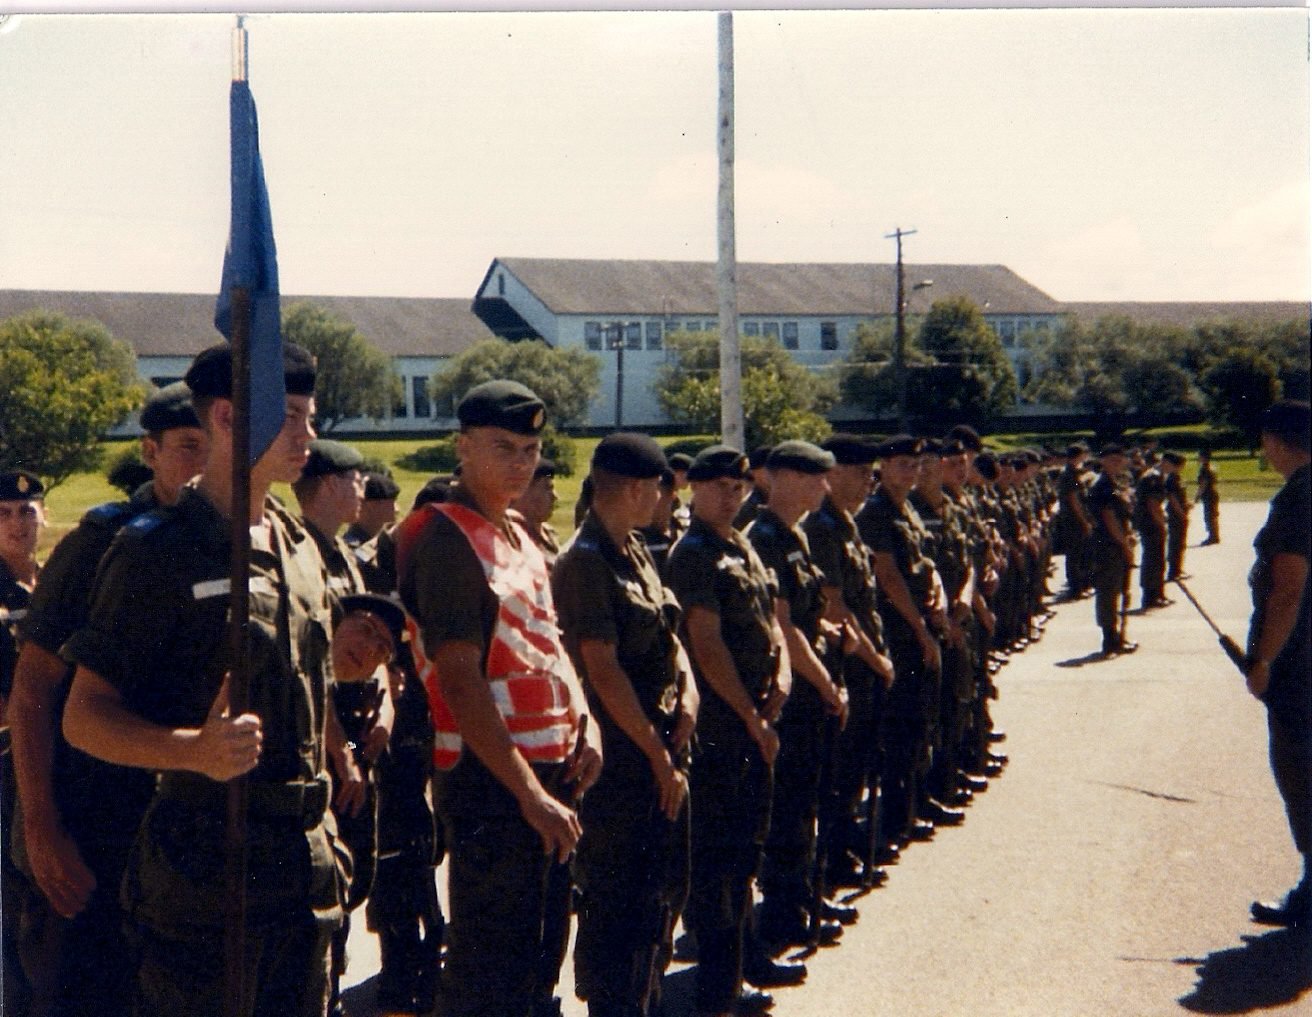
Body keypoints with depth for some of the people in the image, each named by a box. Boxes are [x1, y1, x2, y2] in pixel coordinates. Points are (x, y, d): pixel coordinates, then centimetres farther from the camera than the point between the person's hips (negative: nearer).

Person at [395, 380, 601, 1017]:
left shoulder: (519, 536, 13)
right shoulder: (446, 538, -15)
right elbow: (459, 682, -21)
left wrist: (584, 725, 4)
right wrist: (528, 792, -22)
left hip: (552, 773, 9)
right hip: (493, 780, -9)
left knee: (543, 949, 19)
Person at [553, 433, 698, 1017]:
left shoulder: (636, 552, 11)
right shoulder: (584, 563, -17)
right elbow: (605, 672, -21)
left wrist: (687, 691, -4)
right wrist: (660, 757, -18)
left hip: (662, 747, 9)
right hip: (618, 756, -9)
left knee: (665, 887, 18)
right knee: (616, 901, 1)